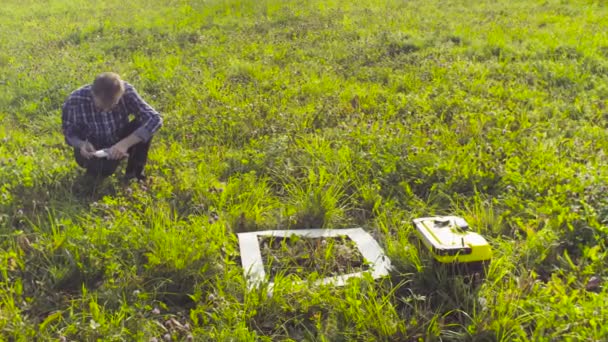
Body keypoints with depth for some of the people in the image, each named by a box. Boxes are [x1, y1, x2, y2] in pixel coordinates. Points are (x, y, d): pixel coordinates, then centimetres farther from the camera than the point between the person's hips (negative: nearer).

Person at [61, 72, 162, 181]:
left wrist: (125, 144, -42)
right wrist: (81, 144, -37)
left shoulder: (126, 92, -26)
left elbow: (155, 119, -32)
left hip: (119, 145, 2)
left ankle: (135, 170, -4)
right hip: (92, 150, -2)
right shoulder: (75, 101, -28)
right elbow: (69, 133, -13)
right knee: (104, 169, -35)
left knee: (143, 124, -26)